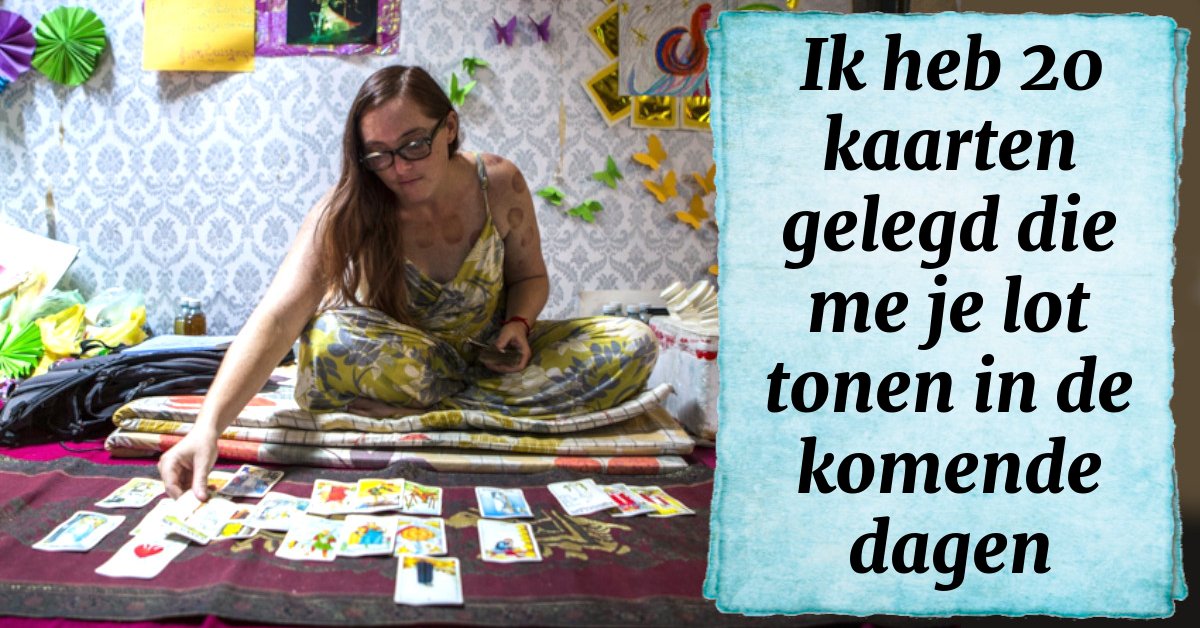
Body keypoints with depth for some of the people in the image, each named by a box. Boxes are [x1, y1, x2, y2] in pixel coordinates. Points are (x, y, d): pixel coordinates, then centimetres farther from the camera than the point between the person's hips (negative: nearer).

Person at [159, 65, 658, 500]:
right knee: (331, 337, -38)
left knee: (633, 346, -20)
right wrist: (208, 426, -46)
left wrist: (519, 324, -18)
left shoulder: (499, 185, -12)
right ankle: (504, 400, -17)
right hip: (393, 361, -2)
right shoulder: (346, 212, -20)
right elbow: (276, 319, -32)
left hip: (489, 356, 3)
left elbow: (529, 275, 6)